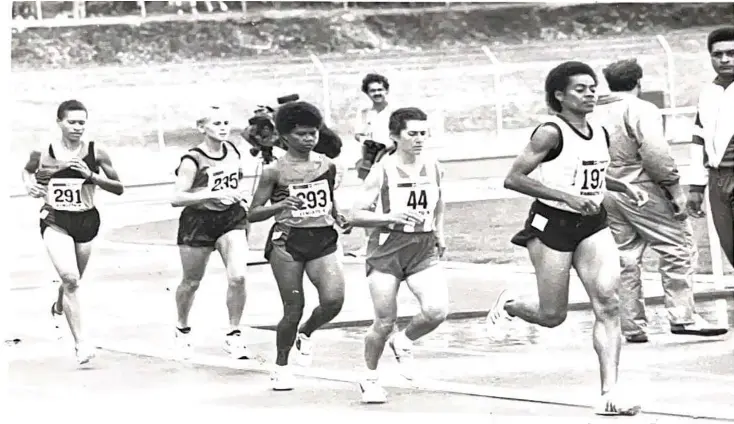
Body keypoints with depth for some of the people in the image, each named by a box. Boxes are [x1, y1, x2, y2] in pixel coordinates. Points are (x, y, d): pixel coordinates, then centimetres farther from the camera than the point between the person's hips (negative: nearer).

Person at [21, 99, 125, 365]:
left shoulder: (96, 152, -7)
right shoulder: (43, 153, -7)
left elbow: (119, 188, -5)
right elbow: (27, 170, 16)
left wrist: (91, 176, -19)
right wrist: (30, 184, -6)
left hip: (86, 221, 3)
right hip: (55, 222, -3)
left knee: (73, 280, 20)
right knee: (70, 278, -21)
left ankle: (59, 304, 58)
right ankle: (81, 343, -20)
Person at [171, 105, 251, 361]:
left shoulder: (233, 151, 1)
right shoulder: (193, 160, -17)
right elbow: (176, 198, -22)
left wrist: (238, 193, 2)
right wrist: (213, 195, -28)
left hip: (231, 217, 4)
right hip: (198, 221, -3)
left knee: (237, 276, -14)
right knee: (191, 282, 12)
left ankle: (233, 335, 0)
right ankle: (182, 330, 37)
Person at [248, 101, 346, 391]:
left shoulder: (327, 165, 8)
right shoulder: (275, 171, -5)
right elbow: (253, 214, -3)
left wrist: (339, 218, 11)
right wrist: (280, 206, -18)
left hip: (323, 239, 3)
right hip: (288, 240, -3)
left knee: (333, 300, -16)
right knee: (294, 309, -3)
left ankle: (305, 335, 17)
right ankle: (281, 367, 20)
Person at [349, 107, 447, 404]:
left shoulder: (433, 167, 5)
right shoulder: (382, 171, -8)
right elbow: (356, 216, -9)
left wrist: (439, 232, 17)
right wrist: (391, 216, -22)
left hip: (424, 250, 3)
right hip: (387, 249, -3)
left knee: (436, 311, -18)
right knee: (384, 322, -1)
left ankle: (403, 343, 14)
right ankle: (370, 378, 24)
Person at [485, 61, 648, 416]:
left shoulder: (600, 134, 8)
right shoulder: (551, 132, -14)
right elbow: (514, 178, -19)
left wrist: (623, 187, 11)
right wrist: (566, 197, -25)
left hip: (592, 224, 6)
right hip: (552, 223, -6)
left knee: (608, 302, -12)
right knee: (553, 315, 2)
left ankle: (610, 393, -14)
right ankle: (508, 304, 37)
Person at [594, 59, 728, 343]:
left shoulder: (594, 115, 13)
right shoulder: (640, 110, -7)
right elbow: (656, 155, -18)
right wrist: (674, 188, -13)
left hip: (607, 195, 7)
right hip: (639, 189, -7)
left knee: (625, 259, 10)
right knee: (678, 249, -3)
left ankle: (632, 327, 9)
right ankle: (683, 317, -9)